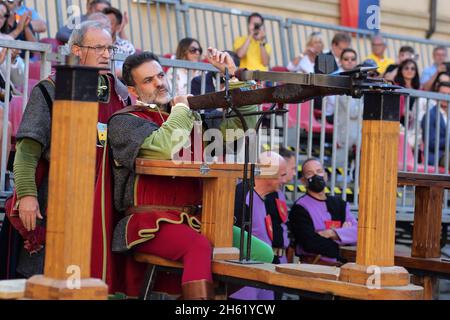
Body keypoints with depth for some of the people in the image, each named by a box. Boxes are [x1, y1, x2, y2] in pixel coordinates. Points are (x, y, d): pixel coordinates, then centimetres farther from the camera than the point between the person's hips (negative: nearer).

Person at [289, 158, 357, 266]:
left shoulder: (340, 204, 16)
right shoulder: (299, 208, -3)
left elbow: (358, 232, 3)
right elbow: (311, 244, -15)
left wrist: (333, 233, -13)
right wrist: (343, 233, -4)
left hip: (341, 266, 5)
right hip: (314, 267, -5)